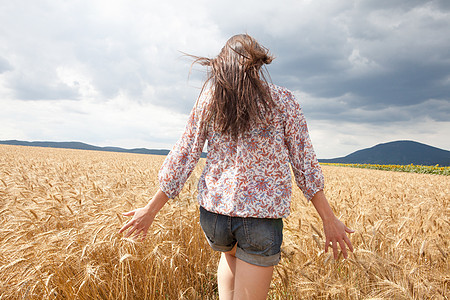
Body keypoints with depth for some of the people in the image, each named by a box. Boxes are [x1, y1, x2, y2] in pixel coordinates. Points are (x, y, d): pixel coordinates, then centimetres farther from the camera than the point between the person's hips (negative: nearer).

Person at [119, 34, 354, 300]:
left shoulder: (210, 97, 1)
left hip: (214, 208, 3)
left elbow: (185, 154, 0)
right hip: (262, 212, -3)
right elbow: (304, 162, -3)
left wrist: (151, 209, 8)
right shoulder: (283, 100, -2)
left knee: (230, 253, 37)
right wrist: (329, 220, 4)